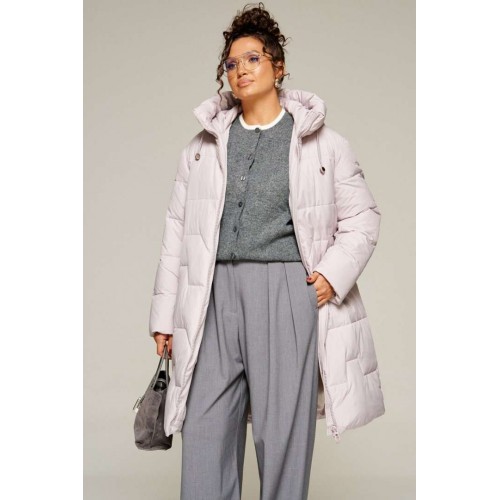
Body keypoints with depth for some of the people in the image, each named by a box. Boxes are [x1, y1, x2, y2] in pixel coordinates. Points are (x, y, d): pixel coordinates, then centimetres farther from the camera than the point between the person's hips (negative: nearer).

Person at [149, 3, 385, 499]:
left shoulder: (322, 143, 7)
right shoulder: (204, 144, 14)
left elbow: (363, 216, 10)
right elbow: (177, 227, 12)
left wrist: (334, 273, -6)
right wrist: (165, 313, 8)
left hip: (288, 292, -2)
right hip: (215, 292, 3)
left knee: (283, 431, 2)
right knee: (205, 431, 3)